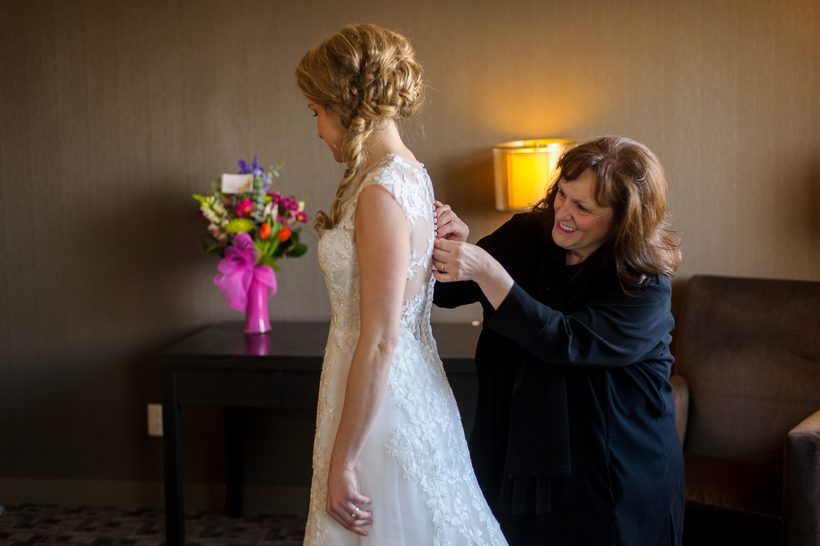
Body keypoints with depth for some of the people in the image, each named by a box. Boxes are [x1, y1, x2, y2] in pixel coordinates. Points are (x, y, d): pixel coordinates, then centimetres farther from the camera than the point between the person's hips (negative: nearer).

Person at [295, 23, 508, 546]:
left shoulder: (384, 192, -21)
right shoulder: (413, 173, 8)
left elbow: (380, 341, -23)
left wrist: (341, 461, -20)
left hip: (382, 405, -9)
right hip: (414, 389, 9)